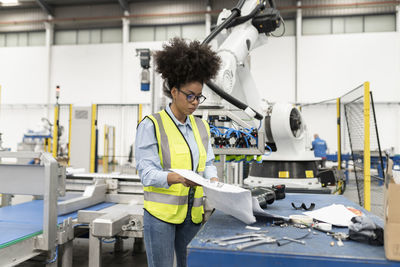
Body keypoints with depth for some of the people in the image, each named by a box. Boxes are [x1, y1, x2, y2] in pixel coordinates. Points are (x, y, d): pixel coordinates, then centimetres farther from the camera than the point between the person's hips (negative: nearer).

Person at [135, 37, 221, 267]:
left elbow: (208, 163, 13)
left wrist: (214, 181, -9)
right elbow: (147, 172, -13)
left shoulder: (201, 127, 11)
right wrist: (178, 178, -29)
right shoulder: (151, 125, -7)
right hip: (161, 212, -5)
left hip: (194, 213, 5)